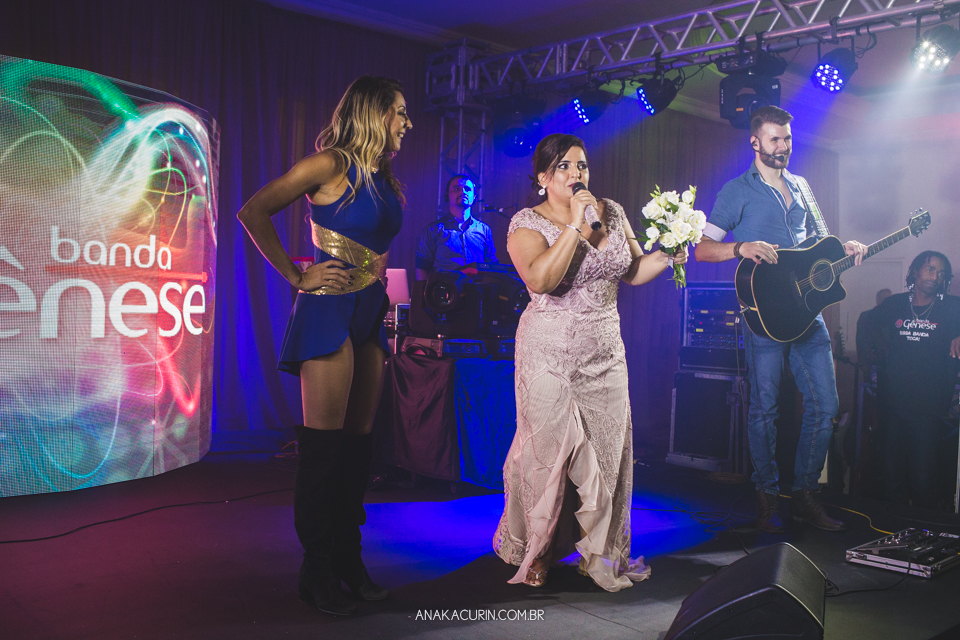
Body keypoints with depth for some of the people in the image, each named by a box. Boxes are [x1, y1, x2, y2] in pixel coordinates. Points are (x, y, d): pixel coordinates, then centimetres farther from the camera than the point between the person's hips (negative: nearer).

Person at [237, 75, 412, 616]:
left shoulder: (385, 179, 15)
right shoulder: (331, 164, -9)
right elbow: (254, 212, -11)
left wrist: (380, 281, 12)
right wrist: (297, 276, -11)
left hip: (370, 317, 8)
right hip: (330, 311, -8)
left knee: (358, 440, 11)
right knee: (324, 443, -3)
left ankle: (349, 559, 22)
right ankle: (318, 572, 9)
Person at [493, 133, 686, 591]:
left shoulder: (612, 212, 8)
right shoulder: (528, 223, -7)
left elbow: (632, 271, 13)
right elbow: (540, 280, -25)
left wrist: (668, 255, -4)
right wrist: (575, 225, -22)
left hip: (606, 353, 5)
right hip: (550, 355, -4)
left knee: (607, 450, 5)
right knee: (548, 450, 2)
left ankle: (600, 551, 23)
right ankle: (534, 551, 24)